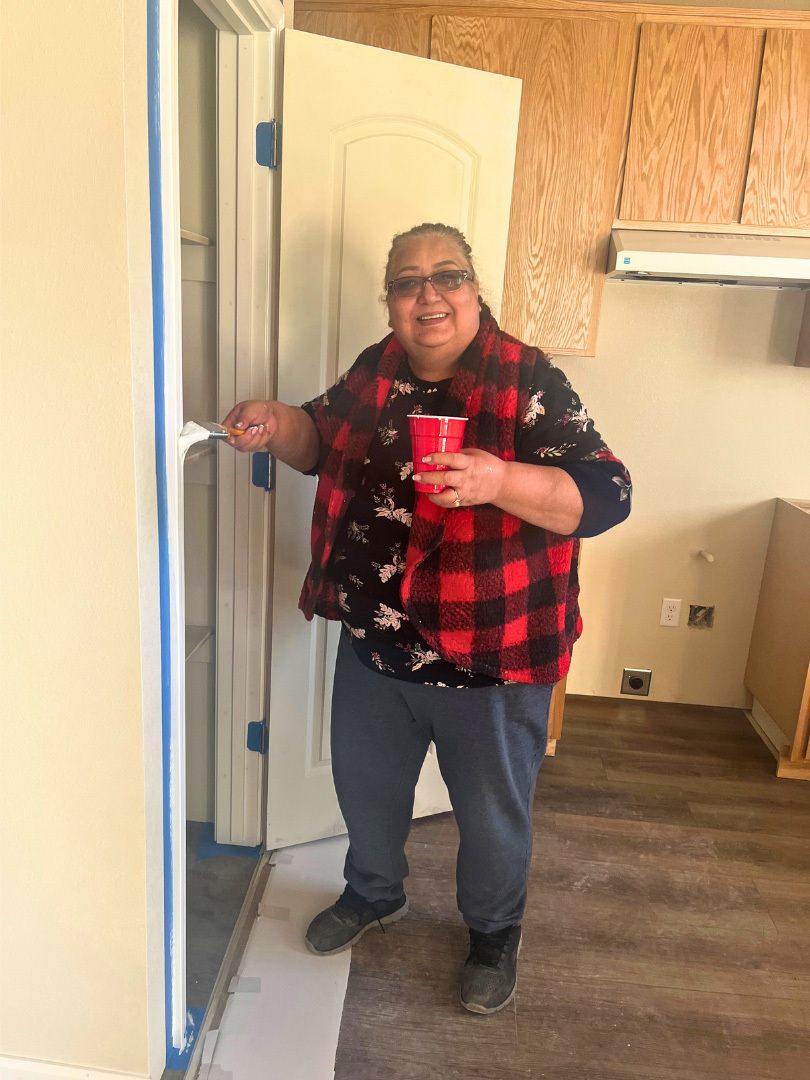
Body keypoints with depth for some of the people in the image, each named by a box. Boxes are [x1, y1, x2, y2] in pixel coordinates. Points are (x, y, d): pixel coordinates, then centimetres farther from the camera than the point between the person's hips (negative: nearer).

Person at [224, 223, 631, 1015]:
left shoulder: (529, 383, -16)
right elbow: (323, 440, 16)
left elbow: (605, 494, -22)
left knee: (492, 811, 17)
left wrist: (498, 481, -38)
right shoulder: (373, 372, 1)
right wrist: (279, 425, -7)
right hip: (373, 644, 5)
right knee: (366, 781, 25)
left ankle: (494, 934, 48)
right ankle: (373, 891, 56)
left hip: (489, 656, -4)